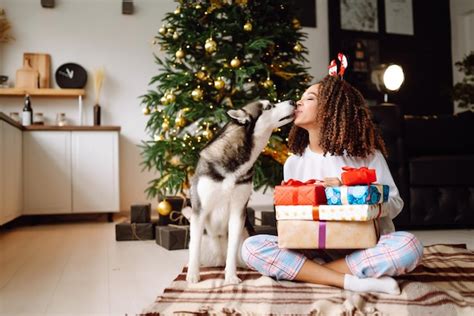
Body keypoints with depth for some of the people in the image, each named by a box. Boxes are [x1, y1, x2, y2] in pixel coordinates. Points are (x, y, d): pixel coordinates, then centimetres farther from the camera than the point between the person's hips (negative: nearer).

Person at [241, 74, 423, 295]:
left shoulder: (367, 154, 0)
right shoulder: (293, 163, 9)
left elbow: (394, 202, 0)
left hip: (362, 248, -2)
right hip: (315, 248, 2)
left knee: (409, 246, -33)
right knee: (251, 247, -24)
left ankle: (310, 271, -24)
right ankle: (351, 281, -28)